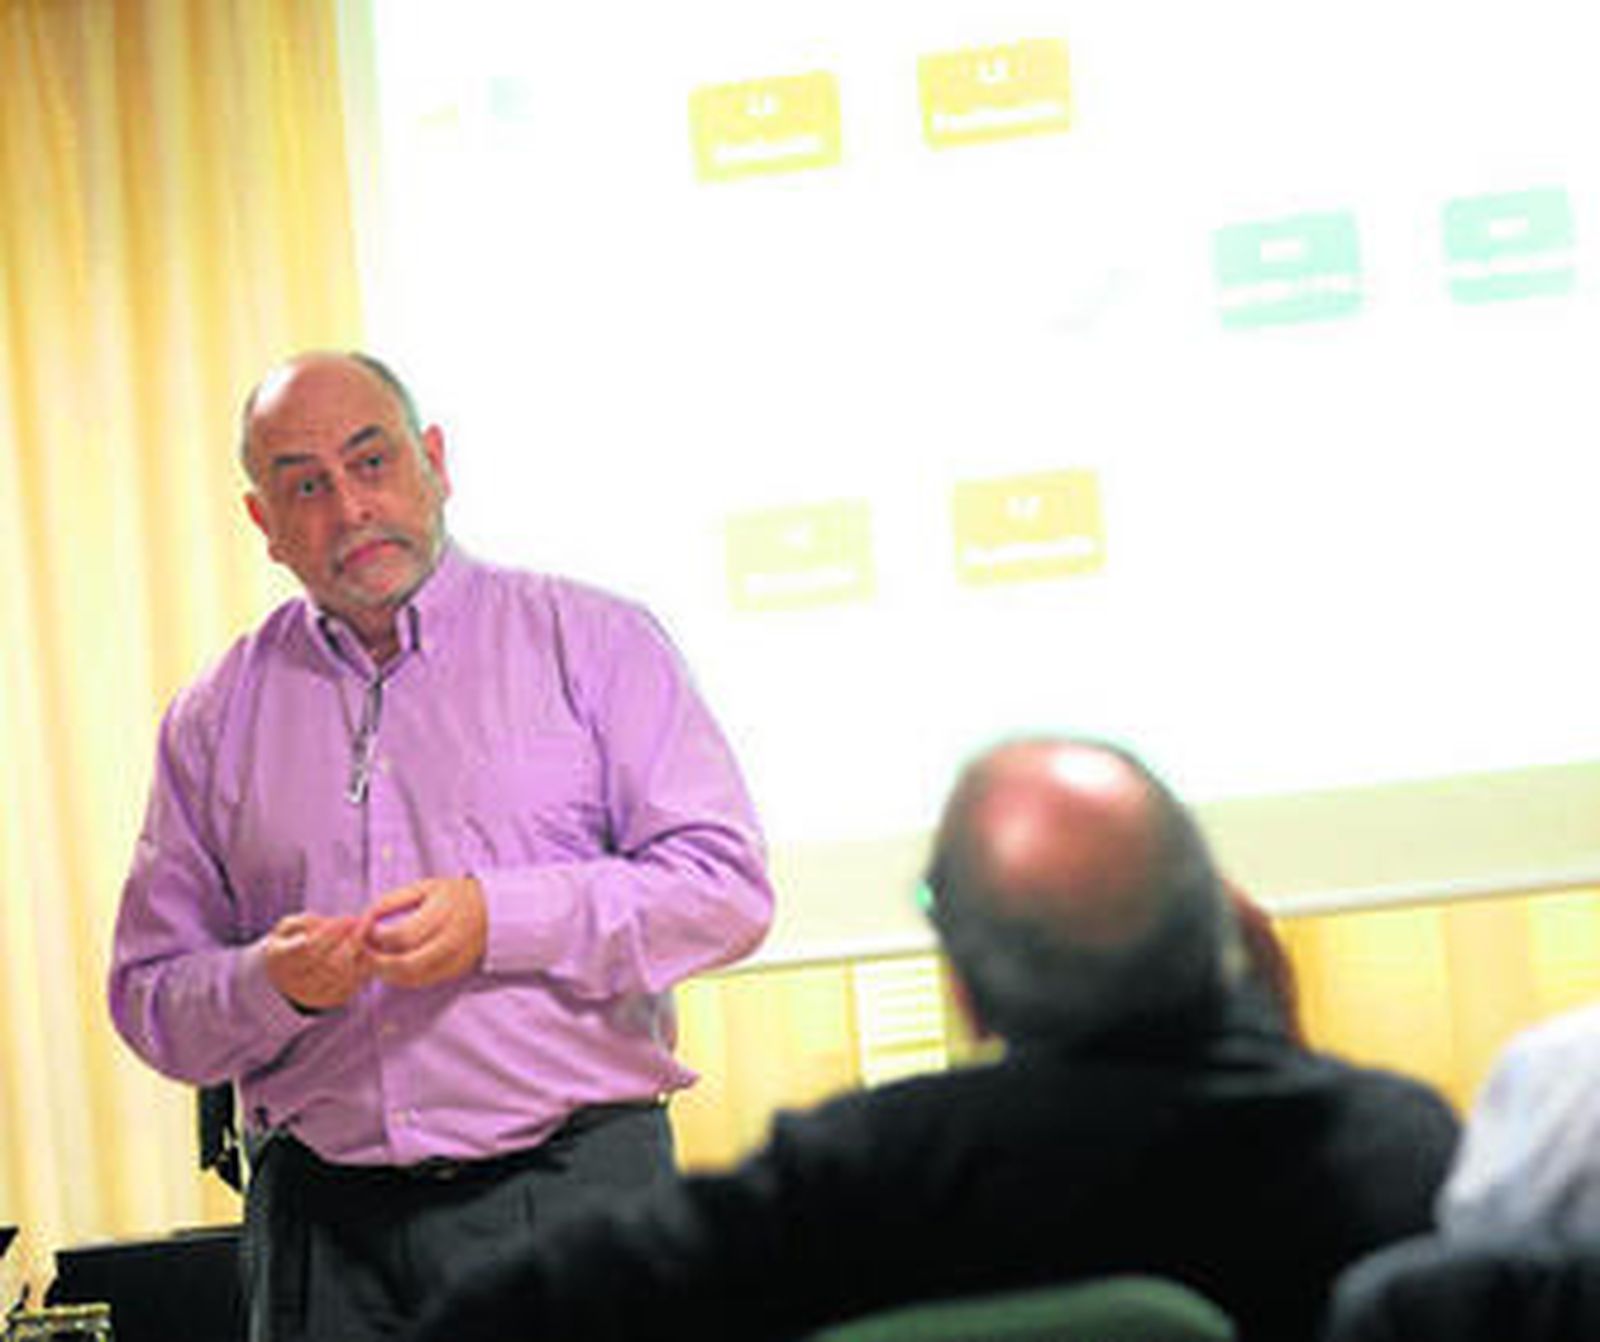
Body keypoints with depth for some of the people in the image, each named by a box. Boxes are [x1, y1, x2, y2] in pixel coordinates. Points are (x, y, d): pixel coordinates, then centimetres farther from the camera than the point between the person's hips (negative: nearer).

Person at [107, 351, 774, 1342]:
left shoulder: (588, 639, 5)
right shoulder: (215, 720, 13)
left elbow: (726, 888, -4)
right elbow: (151, 999, 12)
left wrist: (499, 921, -15)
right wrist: (271, 986, -10)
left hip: (574, 1188, -2)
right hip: (326, 1224, 2)